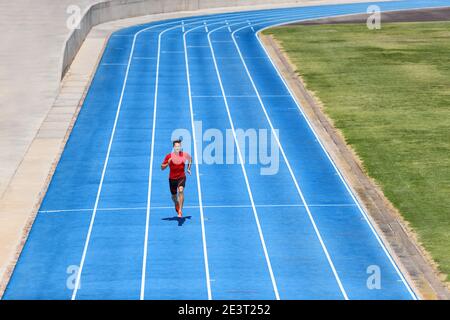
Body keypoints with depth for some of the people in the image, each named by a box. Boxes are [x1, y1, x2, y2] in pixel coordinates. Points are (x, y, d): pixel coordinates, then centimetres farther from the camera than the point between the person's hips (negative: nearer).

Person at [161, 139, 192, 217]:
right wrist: (168, 163, -23)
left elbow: (190, 159, 17)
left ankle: (180, 210, -28)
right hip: (172, 178, 1)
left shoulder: (185, 155, -8)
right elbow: (162, 168, -5)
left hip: (181, 177, -1)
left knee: (181, 190, -28)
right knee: (174, 196, 13)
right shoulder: (169, 156, -11)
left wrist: (188, 168, 10)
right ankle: (176, 204, 51)